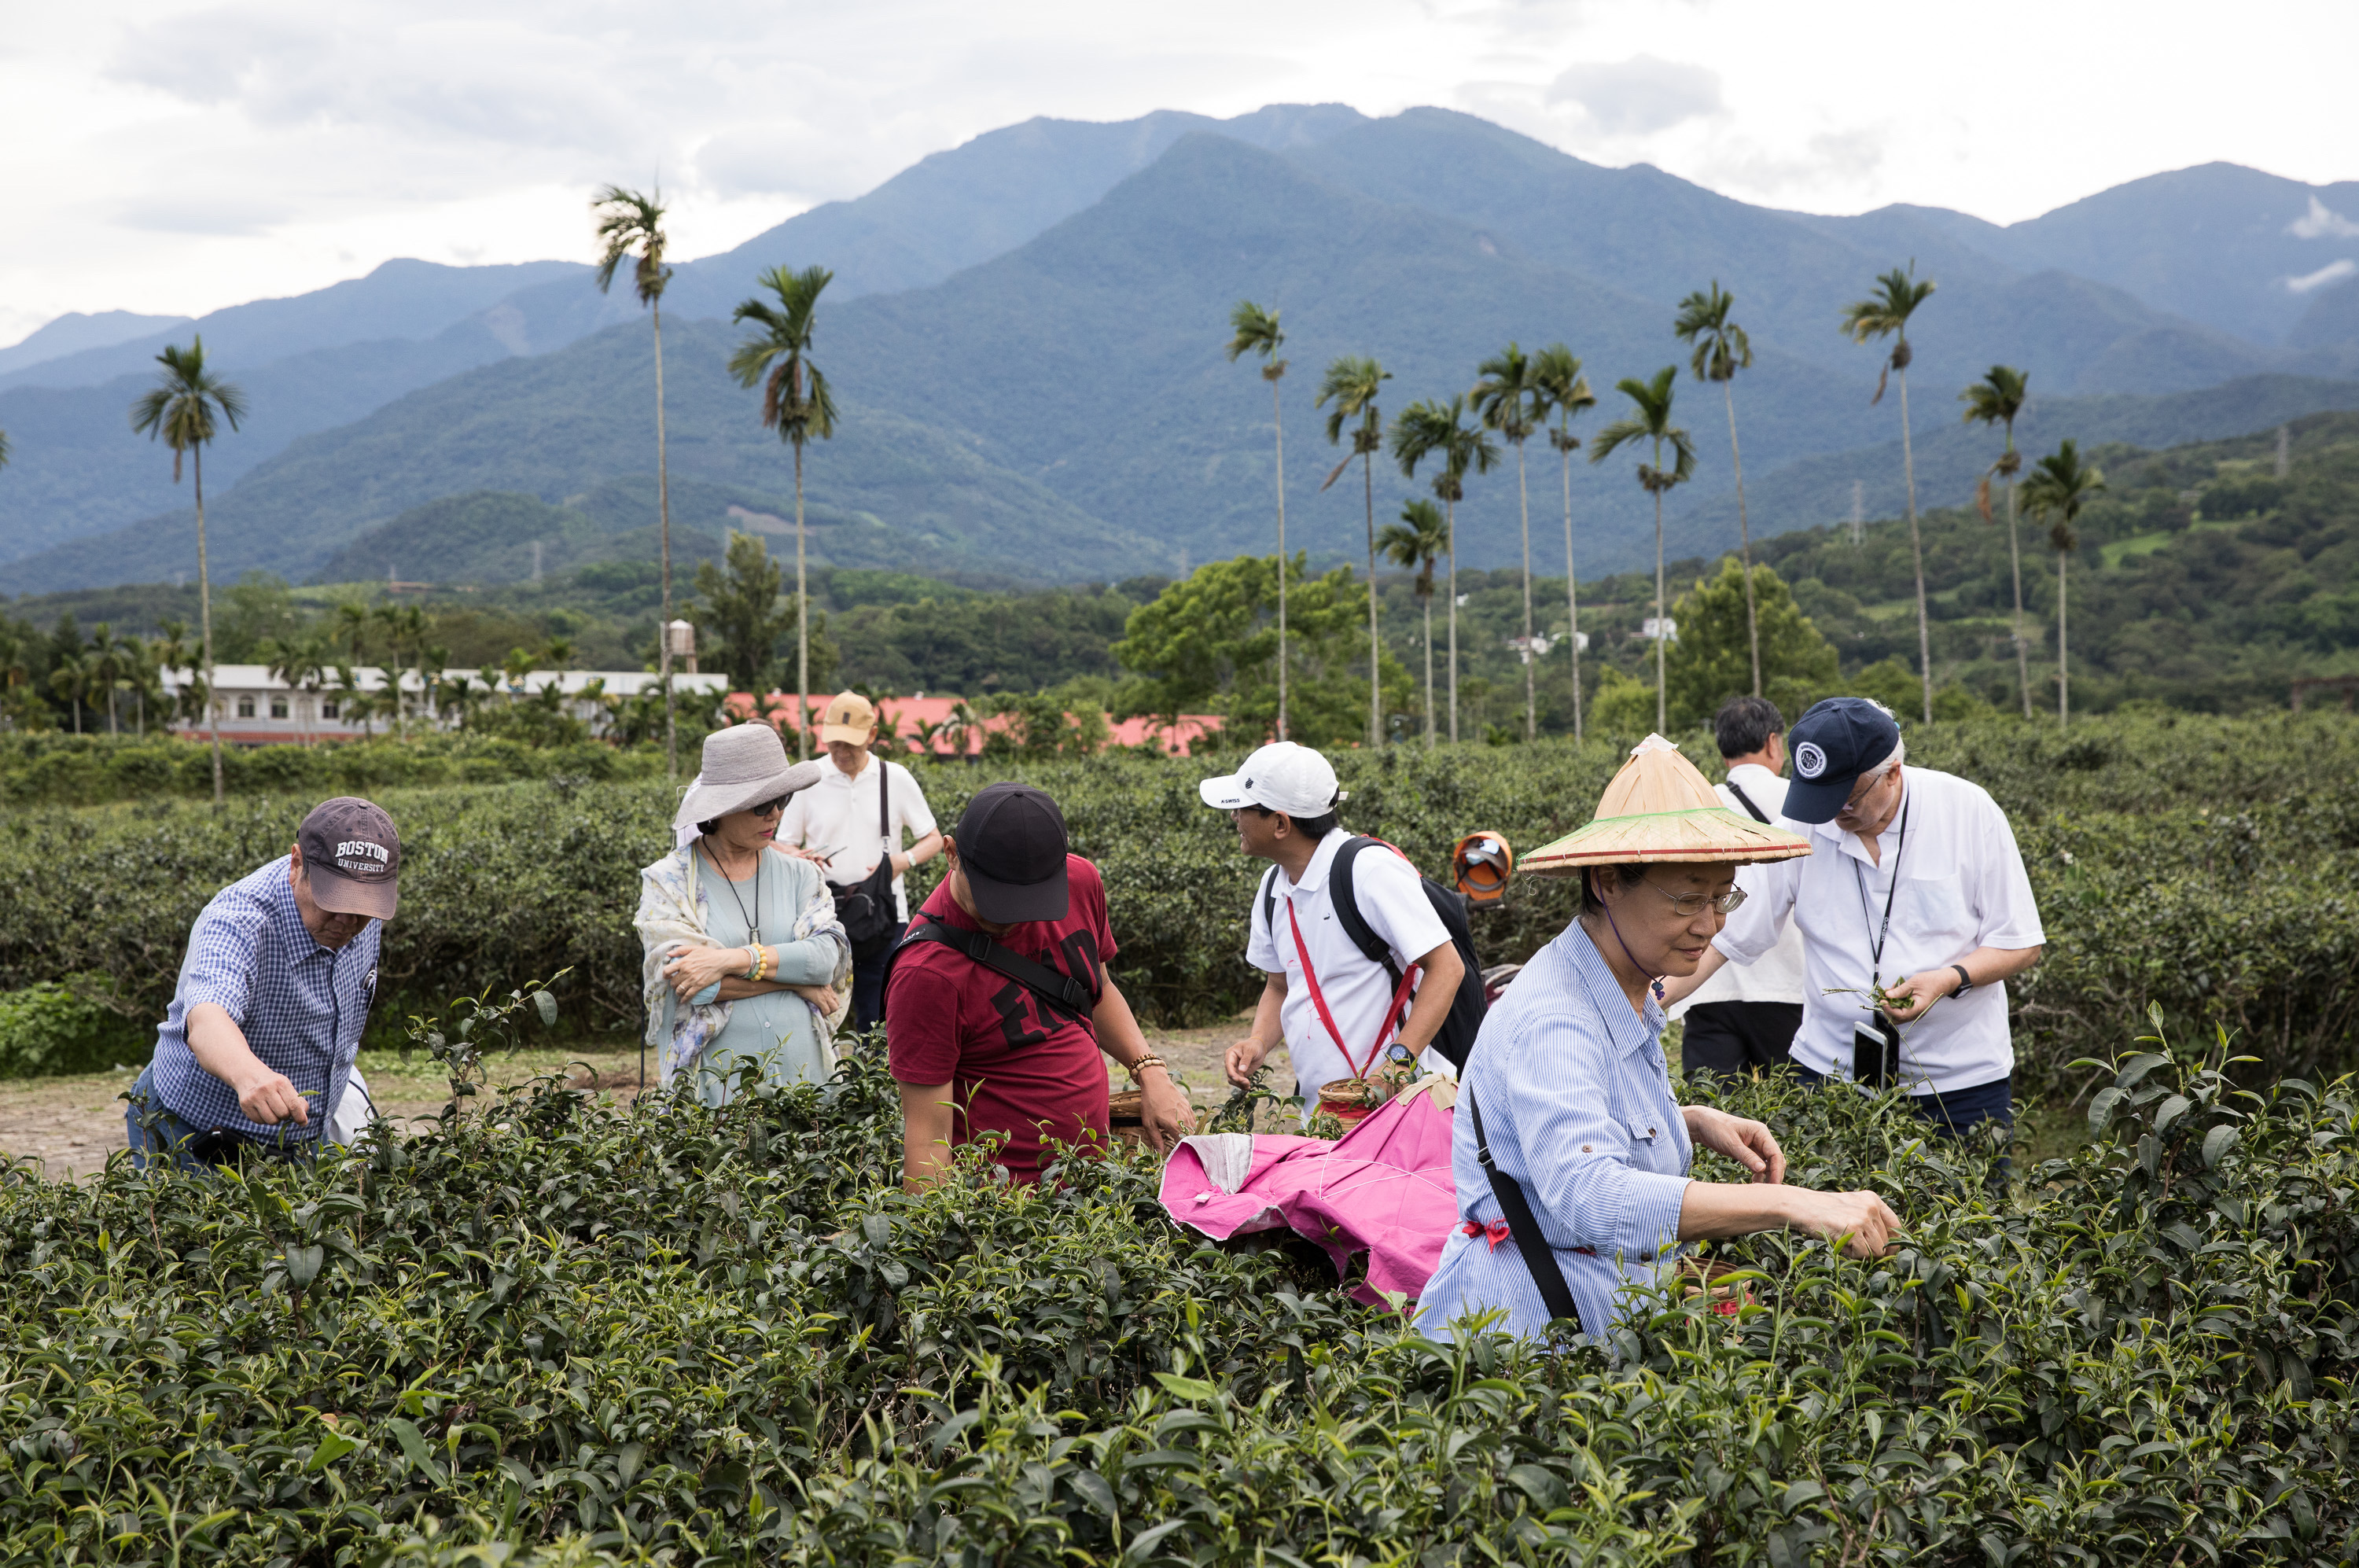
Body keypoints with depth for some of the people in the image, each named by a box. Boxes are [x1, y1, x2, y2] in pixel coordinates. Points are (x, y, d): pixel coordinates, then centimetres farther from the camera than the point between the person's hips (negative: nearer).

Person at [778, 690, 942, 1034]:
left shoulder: (896, 779, 4)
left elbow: (934, 839, 9)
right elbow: (783, 845, 10)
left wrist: (904, 860, -12)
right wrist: (802, 859, -14)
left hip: (884, 917, 0)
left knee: (880, 1021, -1)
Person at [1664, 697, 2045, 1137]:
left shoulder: (1968, 811, -7)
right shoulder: (1800, 829, -4)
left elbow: (2021, 944, -2)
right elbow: (1721, 933, 0)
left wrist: (1949, 979, -19)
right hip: (1828, 1070, 1)